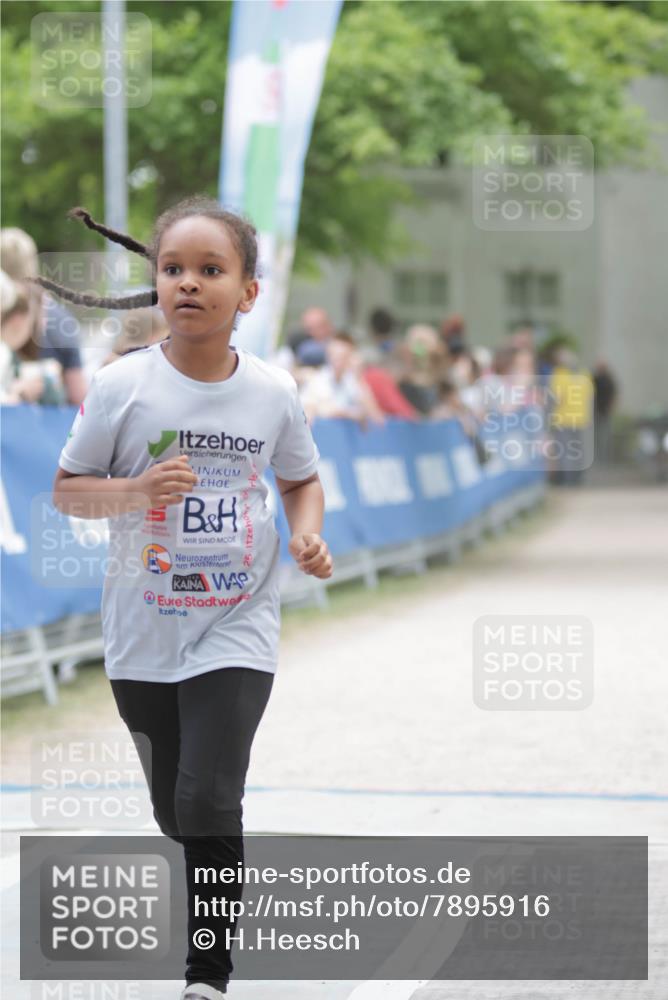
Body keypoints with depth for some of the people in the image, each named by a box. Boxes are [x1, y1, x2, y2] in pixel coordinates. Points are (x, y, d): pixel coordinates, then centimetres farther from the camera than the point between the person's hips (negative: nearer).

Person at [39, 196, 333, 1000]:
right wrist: (137, 491, -21)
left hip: (237, 630, -1)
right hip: (143, 633, 1)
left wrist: (308, 534, -7)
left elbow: (301, 480, 13)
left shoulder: (274, 393, -4)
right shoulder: (122, 387, -9)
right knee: (174, 812, 12)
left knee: (207, 802, -15)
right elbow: (67, 489, -3)